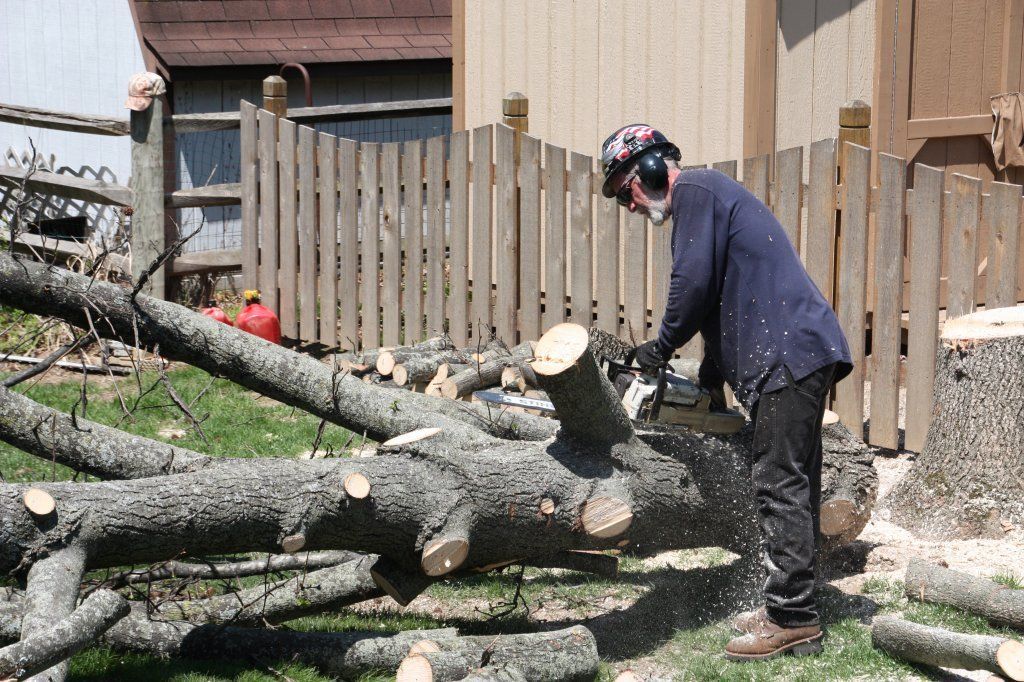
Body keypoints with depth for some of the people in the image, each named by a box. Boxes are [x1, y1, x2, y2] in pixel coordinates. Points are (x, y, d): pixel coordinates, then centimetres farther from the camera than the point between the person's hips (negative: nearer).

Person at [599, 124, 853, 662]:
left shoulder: (695, 190, -5)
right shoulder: (707, 197, 27)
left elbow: (694, 284, -15)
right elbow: (725, 300, 28)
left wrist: (661, 347, 0)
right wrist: (711, 381, 24)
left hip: (789, 354, -11)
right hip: (797, 356, 11)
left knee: (781, 487, -9)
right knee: (789, 487, 12)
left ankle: (792, 619, -7)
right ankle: (791, 611, 17)